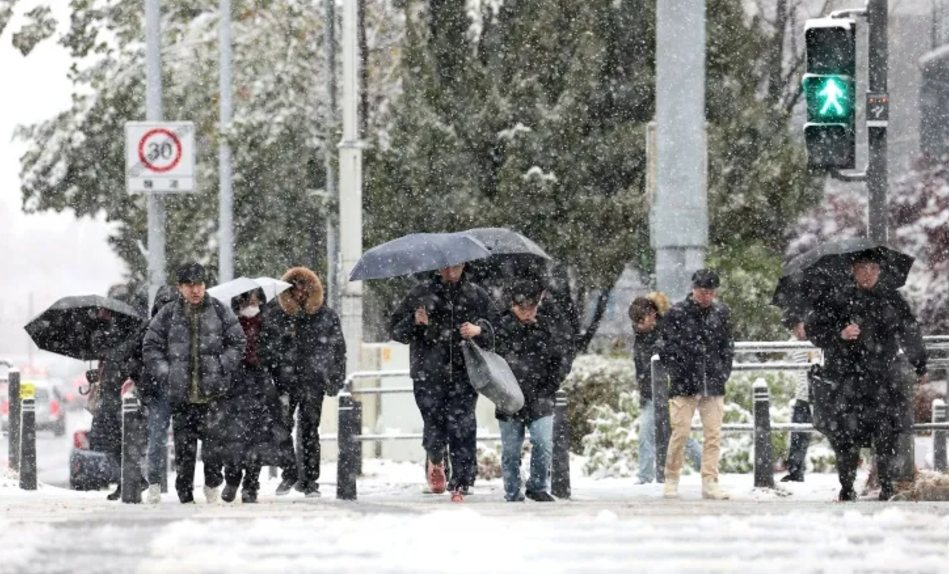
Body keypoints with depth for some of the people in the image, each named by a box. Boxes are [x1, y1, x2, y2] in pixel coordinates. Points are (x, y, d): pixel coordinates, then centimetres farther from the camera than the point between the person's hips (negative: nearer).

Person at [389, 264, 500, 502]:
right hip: (429, 375, 0)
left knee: (462, 427, -10)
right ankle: (435, 460, 32)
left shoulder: (476, 295, 10)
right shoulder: (420, 294, 9)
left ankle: (460, 486, -5)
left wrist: (479, 329, -9)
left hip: (464, 375, 0)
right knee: (434, 425, -3)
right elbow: (395, 329, 10)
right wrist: (414, 322, -11)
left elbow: (496, 324, 12)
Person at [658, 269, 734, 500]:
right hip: (684, 385, -3)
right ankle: (671, 479, 7)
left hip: (713, 385, 3)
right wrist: (677, 373, -2)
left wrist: (724, 373, 8)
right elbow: (665, 347, 2)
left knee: (713, 434, -1)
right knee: (680, 432, -5)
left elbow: (727, 346, 16)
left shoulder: (721, 313, 8)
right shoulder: (677, 313, -3)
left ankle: (710, 482, 3)